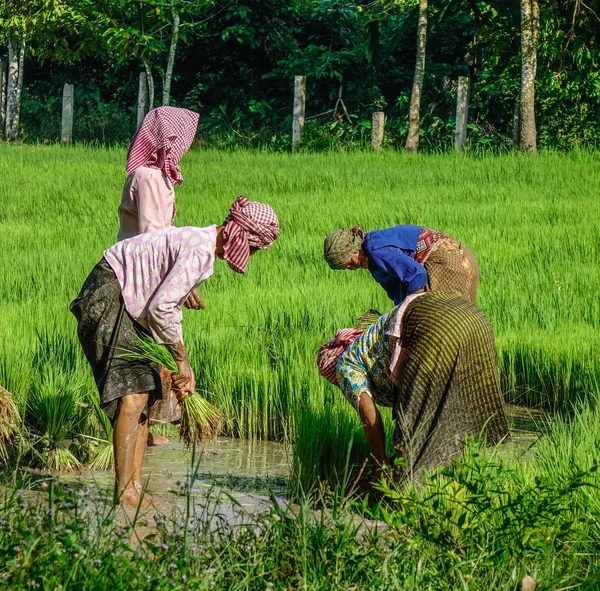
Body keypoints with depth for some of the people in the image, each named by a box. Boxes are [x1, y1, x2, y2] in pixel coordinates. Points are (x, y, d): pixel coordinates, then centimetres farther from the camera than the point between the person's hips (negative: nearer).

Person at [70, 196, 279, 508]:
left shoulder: (201, 248, 12)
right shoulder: (198, 251, -21)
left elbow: (169, 306, 18)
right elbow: (160, 308, -24)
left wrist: (182, 367, 14)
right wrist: (182, 360, -12)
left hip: (129, 310, 11)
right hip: (107, 300, -11)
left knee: (146, 396, 6)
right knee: (133, 394, -17)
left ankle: (134, 489, 5)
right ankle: (124, 493, -20)